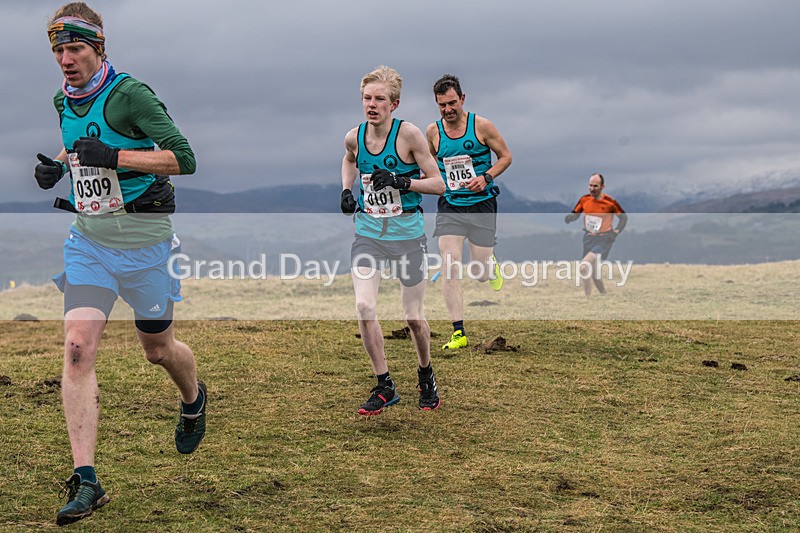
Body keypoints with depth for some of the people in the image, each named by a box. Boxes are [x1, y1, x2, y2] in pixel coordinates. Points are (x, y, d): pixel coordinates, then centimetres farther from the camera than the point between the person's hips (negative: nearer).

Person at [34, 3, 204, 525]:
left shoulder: (129, 94, -16)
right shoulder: (64, 101, 7)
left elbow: (183, 157, -21)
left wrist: (112, 156, -27)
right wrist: (58, 167, 6)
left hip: (143, 240, -5)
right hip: (89, 240, 5)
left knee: (159, 349, 12)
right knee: (78, 348, -12)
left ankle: (194, 399, 49)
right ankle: (86, 481, -13)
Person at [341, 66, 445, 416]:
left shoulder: (409, 134, -13)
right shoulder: (354, 137, -1)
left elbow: (439, 184, -9)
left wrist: (402, 182, -23)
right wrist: (346, 190, 8)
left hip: (407, 234, -3)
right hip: (367, 233, 3)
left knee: (413, 317, 4)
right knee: (364, 307, -13)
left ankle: (426, 376, 33)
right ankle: (385, 388, 2)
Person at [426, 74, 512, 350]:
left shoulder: (481, 125, -8)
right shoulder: (433, 131, 0)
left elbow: (505, 157, 0)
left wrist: (486, 178, -15)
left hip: (481, 205, -2)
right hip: (450, 207, 2)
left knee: (481, 274, 1)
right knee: (450, 268, -11)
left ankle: (492, 264, 41)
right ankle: (459, 332, -4)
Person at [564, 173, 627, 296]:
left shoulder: (610, 202, -14)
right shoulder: (584, 199, -2)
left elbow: (624, 217, 0)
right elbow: (575, 213, 10)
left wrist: (616, 232, -13)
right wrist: (569, 217, -13)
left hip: (603, 240, -6)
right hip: (588, 238, 6)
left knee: (584, 266, -24)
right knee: (592, 273, 16)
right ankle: (604, 294, 38)